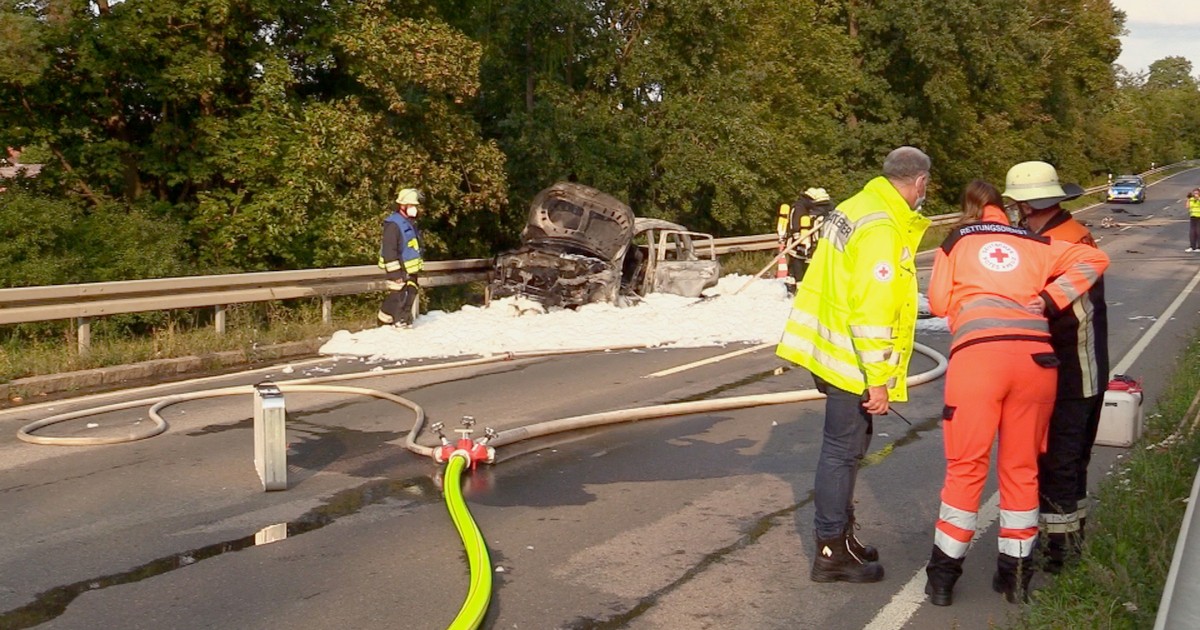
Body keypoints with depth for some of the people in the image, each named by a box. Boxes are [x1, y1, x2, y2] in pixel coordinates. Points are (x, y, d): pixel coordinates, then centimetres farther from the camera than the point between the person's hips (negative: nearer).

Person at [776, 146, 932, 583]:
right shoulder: (881, 228, -19)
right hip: (852, 359, -10)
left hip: (831, 347, 10)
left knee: (847, 445, 19)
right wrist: (878, 379, -21)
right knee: (843, 451, -1)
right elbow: (873, 309, -24)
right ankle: (832, 552, 9)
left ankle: (840, 534, 33)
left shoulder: (860, 208, 12)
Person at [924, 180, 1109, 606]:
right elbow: (1094, 259, 14)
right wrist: (1050, 301, 9)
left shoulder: (954, 244, 13)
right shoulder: (1032, 243, 19)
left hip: (976, 353, -2)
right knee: (1021, 466, 12)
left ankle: (944, 573, 9)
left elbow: (939, 304, 9)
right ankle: (1016, 571, 21)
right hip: (1035, 354, 2)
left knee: (965, 466, 4)